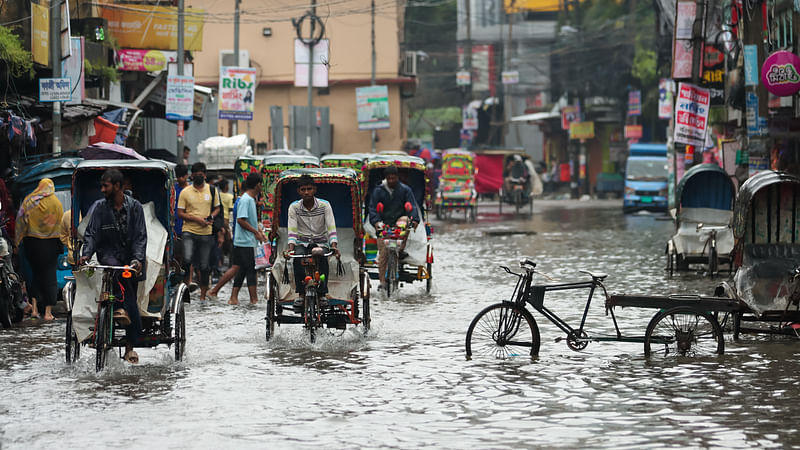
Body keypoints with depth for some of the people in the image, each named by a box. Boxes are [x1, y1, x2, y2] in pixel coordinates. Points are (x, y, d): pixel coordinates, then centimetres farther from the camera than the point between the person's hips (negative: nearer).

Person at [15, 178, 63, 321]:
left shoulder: (28, 201, 1)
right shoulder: (55, 203, -5)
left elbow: (21, 222, 1)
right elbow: (61, 224, -4)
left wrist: (17, 242, 5)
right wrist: (61, 245, 5)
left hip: (32, 241, 2)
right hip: (50, 244, -2)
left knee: (36, 273, 16)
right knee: (49, 275, 4)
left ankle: (34, 308, 5)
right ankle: (48, 312, 2)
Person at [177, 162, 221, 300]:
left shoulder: (212, 190, 7)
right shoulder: (185, 192, 1)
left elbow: (217, 208, 16)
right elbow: (180, 213, 0)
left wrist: (211, 217, -6)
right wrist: (197, 219, -13)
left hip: (206, 232, 2)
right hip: (189, 231, -2)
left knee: (204, 266, 5)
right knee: (187, 259, -23)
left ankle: (203, 294, 17)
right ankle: (187, 283, -2)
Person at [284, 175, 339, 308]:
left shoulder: (324, 205, -5)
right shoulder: (294, 207, -2)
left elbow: (331, 227, -11)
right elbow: (292, 230, -7)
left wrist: (334, 246, -27)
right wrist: (291, 247, -24)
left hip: (320, 243, -1)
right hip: (302, 243, 1)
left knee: (322, 258, -33)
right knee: (298, 258, -33)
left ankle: (322, 294, -23)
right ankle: (301, 294, -26)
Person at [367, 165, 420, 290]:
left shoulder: (405, 189, 4)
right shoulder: (378, 191, 4)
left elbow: (412, 205, -4)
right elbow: (373, 208, -3)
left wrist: (414, 219, -23)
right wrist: (376, 221, -21)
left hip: (399, 220, 0)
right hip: (384, 225, 0)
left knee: (404, 220, -36)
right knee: (383, 253, -9)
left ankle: (401, 249, -22)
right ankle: (383, 282, -2)